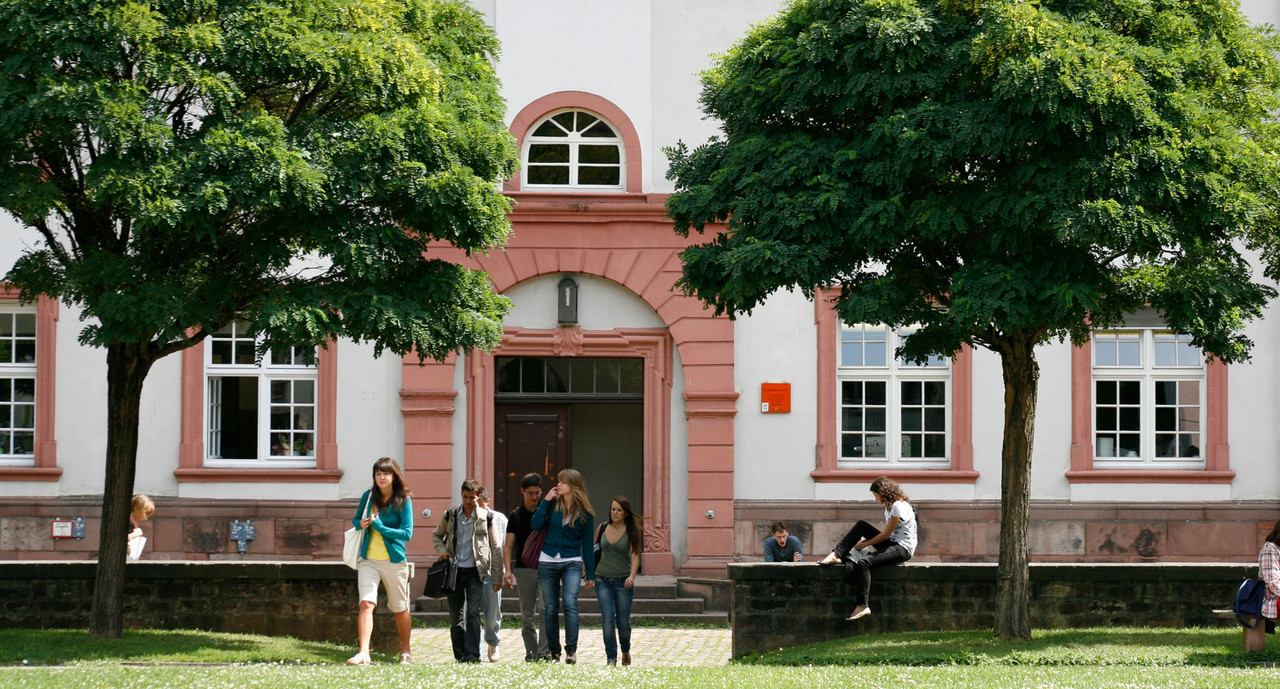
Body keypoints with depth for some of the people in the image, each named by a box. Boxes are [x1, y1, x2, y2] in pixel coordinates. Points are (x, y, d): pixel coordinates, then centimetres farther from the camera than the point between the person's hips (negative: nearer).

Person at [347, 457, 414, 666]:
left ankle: (405, 652, 27)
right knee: (366, 603, -16)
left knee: (400, 609, 10)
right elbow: (356, 519, 20)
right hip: (369, 560, 2)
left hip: (394, 561, -2)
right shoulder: (368, 496, 6)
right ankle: (363, 652, -22)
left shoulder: (403, 500, -5)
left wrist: (378, 525, -16)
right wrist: (361, 523, -4)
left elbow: (407, 533, -10)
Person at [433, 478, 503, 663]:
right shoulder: (451, 515, 6)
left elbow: (495, 547, 5)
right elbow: (437, 535, 21)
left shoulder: (486, 517, 0)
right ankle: (460, 654, 14)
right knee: (456, 616, 6)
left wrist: (498, 575, 4)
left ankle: (472, 653, -15)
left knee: (473, 612, -13)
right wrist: (441, 550, 0)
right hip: (455, 570, 3)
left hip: (475, 571, -3)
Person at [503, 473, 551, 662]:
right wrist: (508, 570, -8)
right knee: (527, 616, 4)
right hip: (524, 570, 2)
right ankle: (531, 654, 10)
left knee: (545, 610, -15)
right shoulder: (515, 515, 9)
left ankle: (544, 652, -19)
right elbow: (508, 545, 6)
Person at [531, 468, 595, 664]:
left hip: (572, 563, -2)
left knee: (570, 603, -19)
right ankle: (554, 653, 11)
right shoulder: (552, 504, 3)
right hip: (548, 561, 2)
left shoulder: (585, 513, 0)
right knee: (550, 609, 3)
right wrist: (546, 501, -9)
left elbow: (587, 544, 5)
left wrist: (590, 573, 6)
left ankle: (571, 650, -20)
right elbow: (535, 524, -9)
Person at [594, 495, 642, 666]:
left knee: (623, 621, 1)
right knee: (607, 619, -12)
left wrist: (632, 576, -24)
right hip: (603, 580, 2)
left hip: (623, 581, -2)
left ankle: (625, 651, 30)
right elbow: (593, 551, 15)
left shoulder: (631, 532, -3)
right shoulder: (602, 529, 4)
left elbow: (635, 556, -10)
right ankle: (611, 658, -6)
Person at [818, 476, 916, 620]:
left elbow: (886, 534, -15)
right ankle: (837, 554, -3)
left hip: (903, 549, -10)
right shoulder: (889, 506, 16)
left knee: (864, 562, -29)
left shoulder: (898, 507, -15)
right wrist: (866, 540, 7)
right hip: (891, 544, 10)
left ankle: (863, 606, -32)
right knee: (861, 525, 3)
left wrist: (864, 544, -5)